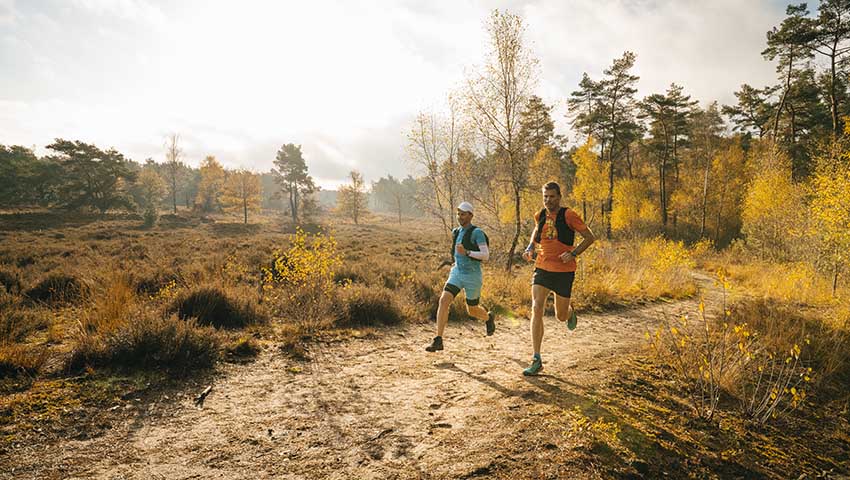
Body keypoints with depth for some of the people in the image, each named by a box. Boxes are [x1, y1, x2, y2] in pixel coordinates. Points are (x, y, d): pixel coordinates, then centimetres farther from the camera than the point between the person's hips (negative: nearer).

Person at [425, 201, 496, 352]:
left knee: (472, 311, 11)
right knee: (444, 301, -17)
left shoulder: (477, 232, -12)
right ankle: (438, 341, -17)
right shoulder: (456, 233, 10)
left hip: (473, 276, -5)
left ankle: (488, 318, 49)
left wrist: (466, 252, -31)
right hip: (457, 274, 5)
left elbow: (486, 256, -20)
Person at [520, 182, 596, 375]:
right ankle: (537, 360, -8)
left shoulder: (568, 215, -9)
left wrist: (573, 254, -17)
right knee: (536, 309, -13)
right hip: (542, 268, 3)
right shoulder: (540, 215, 6)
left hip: (564, 270, -3)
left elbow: (590, 237, -4)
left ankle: (570, 312, 49)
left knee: (560, 316, 8)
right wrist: (530, 248, 11)